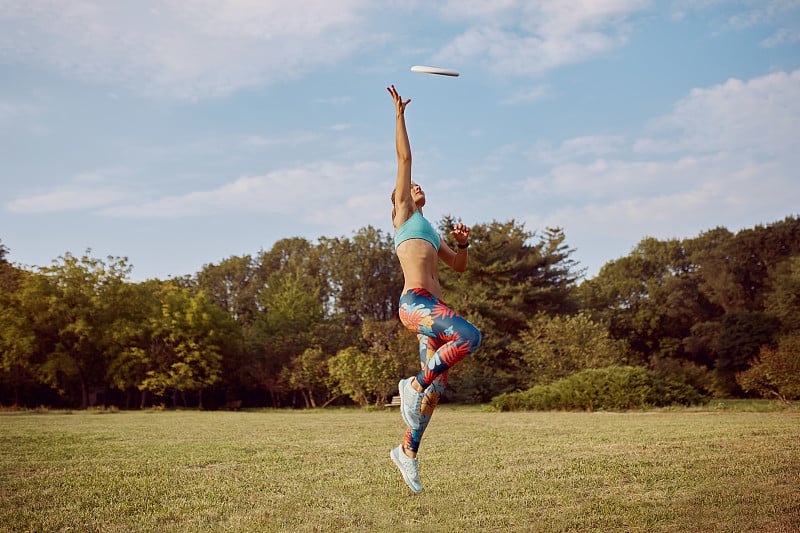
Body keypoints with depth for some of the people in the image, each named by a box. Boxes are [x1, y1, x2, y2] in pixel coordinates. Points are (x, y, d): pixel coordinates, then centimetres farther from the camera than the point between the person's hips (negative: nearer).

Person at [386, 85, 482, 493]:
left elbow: (459, 266, 34)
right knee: (470, 337, -29)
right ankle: (415, 383, -12)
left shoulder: (429, 232, 32)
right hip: (414, 303, -8)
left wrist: (463, 242, 15)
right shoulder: (402, 212, 13)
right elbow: (404, 158, 9)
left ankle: (407, 451, 14)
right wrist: (399, 115, 10)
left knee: (436, 387, 4)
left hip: (433, 306, 8)